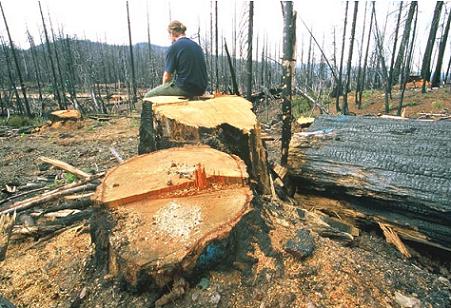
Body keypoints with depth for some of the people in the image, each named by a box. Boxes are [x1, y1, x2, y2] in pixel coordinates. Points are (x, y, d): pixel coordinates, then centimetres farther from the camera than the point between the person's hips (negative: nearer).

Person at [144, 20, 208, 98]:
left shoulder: (174, 47, -6)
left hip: (185, 89, -8)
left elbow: (167, 76, -7)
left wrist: (164, 86, 13)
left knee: (149, 96, 4)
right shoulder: (197, 46, 14)